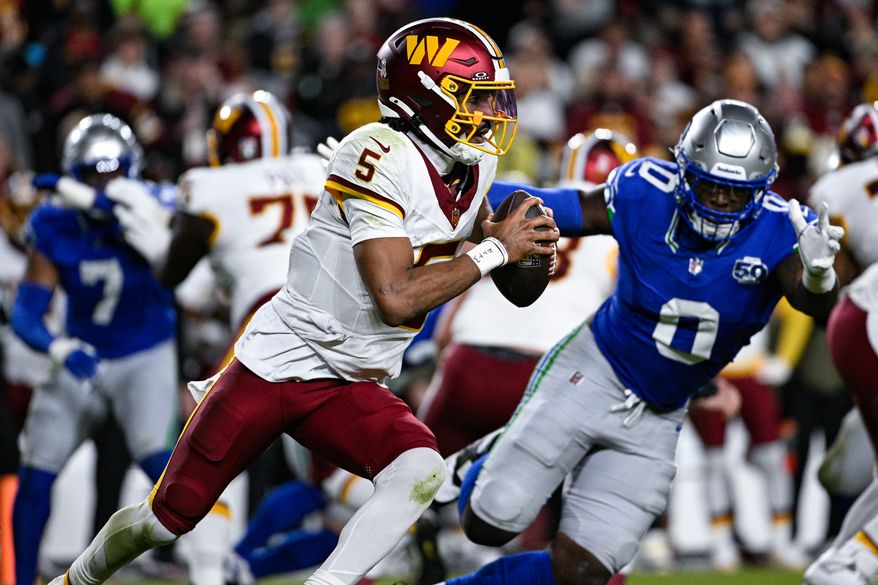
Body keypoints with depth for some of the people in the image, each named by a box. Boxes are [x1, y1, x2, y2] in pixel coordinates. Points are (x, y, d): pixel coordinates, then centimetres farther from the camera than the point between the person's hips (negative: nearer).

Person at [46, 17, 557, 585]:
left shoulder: (474, 166, 1)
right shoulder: (382, 157, -23)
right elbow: (396, 298, -27)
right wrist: (495, 251, -20)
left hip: (352, 389, 6)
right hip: (278, 363, -6)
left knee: (421, 474, -26)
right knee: (166, 519, 4)